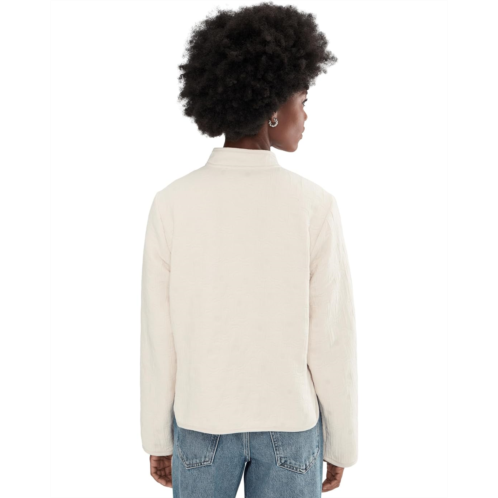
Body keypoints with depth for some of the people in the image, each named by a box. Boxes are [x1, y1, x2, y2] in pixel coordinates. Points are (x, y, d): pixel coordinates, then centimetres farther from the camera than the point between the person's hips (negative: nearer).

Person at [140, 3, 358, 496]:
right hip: (289, 424, -1)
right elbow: (332, 341, -12)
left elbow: (158, 339, -8)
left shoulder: (171, 205, -14)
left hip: (202, 420, 1)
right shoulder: (314, 207, -17)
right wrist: (342, 444, 3)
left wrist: (157, 437, 6)